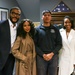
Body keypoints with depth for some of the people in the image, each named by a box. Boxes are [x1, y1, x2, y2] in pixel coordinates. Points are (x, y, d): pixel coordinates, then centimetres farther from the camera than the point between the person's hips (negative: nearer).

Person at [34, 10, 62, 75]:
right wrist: (43, 55, -11)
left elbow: (59, 44, 6)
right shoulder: (37, 29, 5)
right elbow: (35, 44, -1)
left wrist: (52, 54, -8)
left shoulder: (55, 30, 10)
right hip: (41, 57, -1)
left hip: (53, 56, 2)